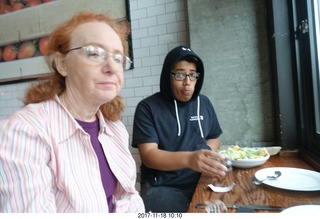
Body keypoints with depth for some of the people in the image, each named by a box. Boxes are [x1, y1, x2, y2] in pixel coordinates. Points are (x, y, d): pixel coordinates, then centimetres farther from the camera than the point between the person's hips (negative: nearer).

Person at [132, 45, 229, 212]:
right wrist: (188, 159, -31)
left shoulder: (204, 103, 8)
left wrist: (208, 152, -5)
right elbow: (148, 155, -14)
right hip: (163, 187, -4)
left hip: (202, 182, 4)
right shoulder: (148, 108, -7)